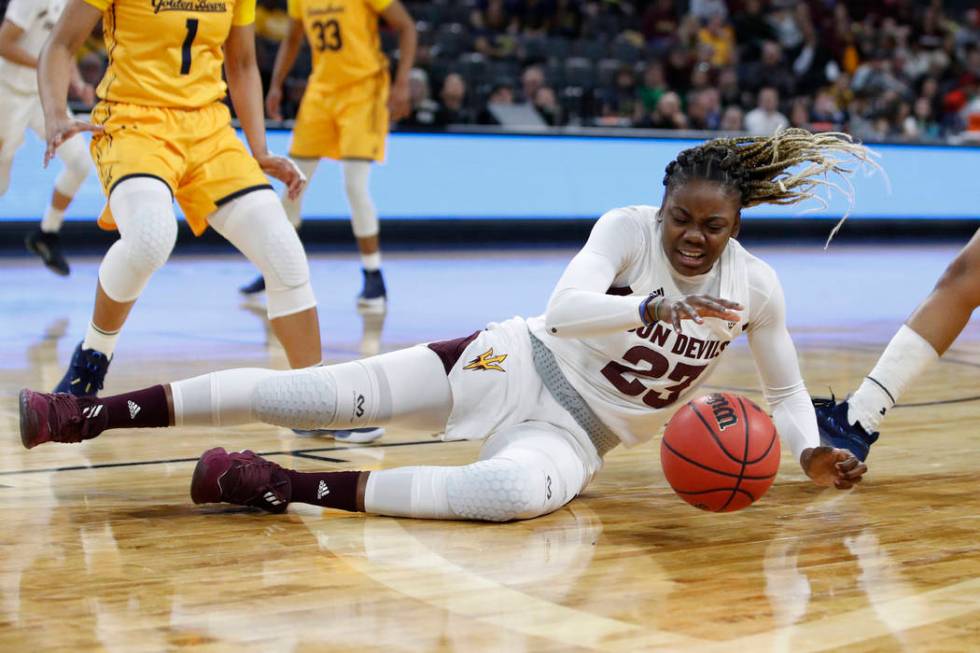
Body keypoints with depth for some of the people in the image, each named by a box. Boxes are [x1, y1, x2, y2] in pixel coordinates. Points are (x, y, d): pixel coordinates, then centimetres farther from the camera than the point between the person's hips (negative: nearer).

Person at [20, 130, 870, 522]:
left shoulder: (756, 287, -4)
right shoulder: (628, 229, -10)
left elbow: (786, 388, 10)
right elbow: (564, 309, -26)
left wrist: (811, 452, -9)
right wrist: (653, 308, -42)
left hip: (576, 433, 1)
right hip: (518, 364, -1)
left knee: (513, 491, -39)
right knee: (316, 396, -17)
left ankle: (286, 488, -30)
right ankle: (83, 415, -11)